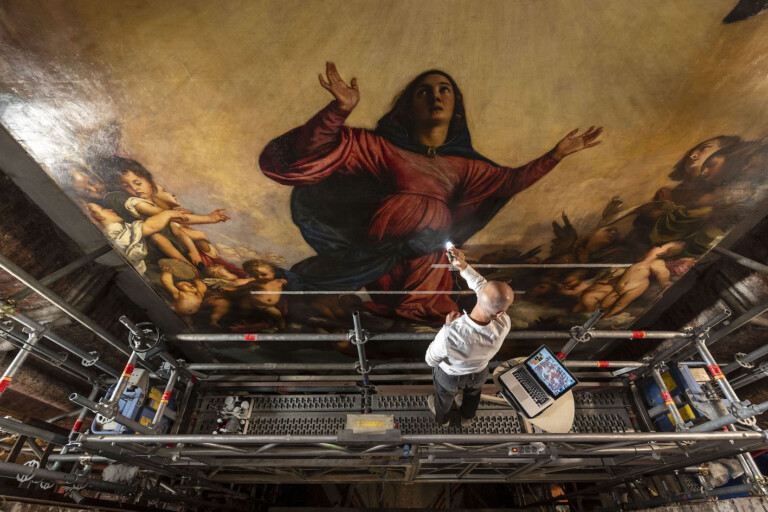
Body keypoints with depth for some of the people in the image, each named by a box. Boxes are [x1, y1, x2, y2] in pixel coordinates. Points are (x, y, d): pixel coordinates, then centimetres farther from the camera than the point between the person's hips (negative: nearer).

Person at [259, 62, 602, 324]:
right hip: (378, 257, -3)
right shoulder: (382, 149, -5)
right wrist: (342, 109, -31)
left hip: (424, 268, 4)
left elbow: (511, 180, 15)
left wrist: (558, 153, 7)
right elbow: (317, 148, -13)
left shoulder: (463, 167, 9)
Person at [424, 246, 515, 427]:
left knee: (445, 396, 34)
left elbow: (430, 360, -25)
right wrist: (465, 267, -27)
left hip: (450, 376, -2)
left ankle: (442, 419, 68)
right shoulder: (504, 325, -39)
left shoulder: (449, 335, -49)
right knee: (473, 394, 38)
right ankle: (467, 418, 70)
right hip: (479, 374, 2)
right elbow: (482, 286, -21)